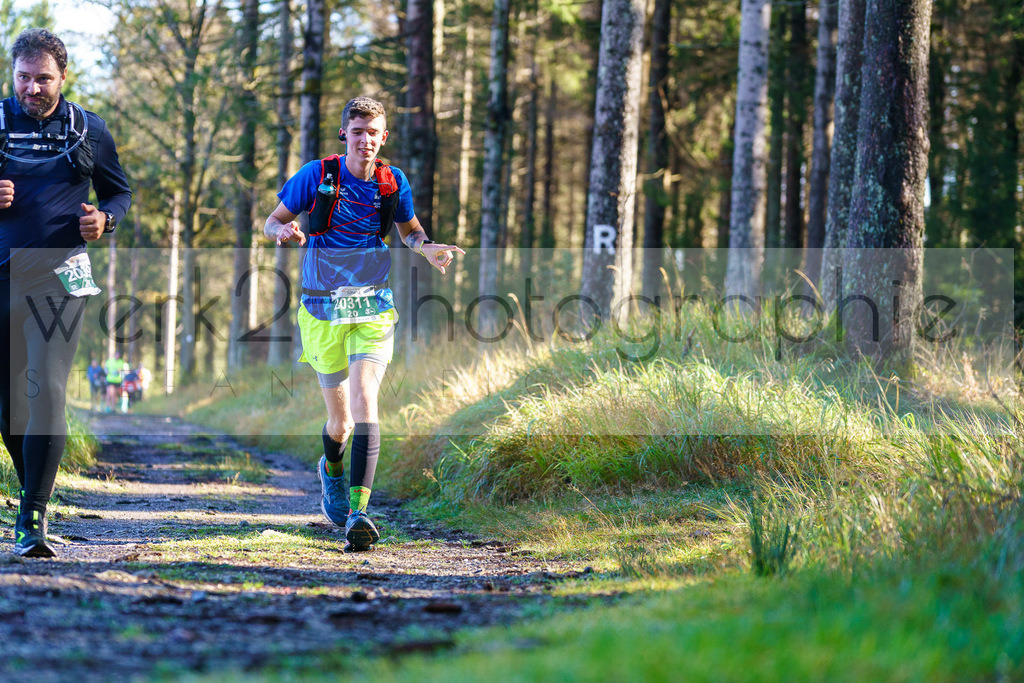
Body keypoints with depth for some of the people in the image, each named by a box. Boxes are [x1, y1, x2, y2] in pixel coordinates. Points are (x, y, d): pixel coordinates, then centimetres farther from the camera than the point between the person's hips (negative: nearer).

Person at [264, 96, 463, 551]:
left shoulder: (393, 182, 0)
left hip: (373, 309, 0)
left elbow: (408, 228, 18)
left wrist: (426, 248, -4)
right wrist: (284, 232, -21)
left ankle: (358, 513, -28)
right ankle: (332, 470, 45)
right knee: (341, 419, 8)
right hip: (324, 310, 0)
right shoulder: (317, 175, -6)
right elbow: (272, 223, 3)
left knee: (364, 400, -22)